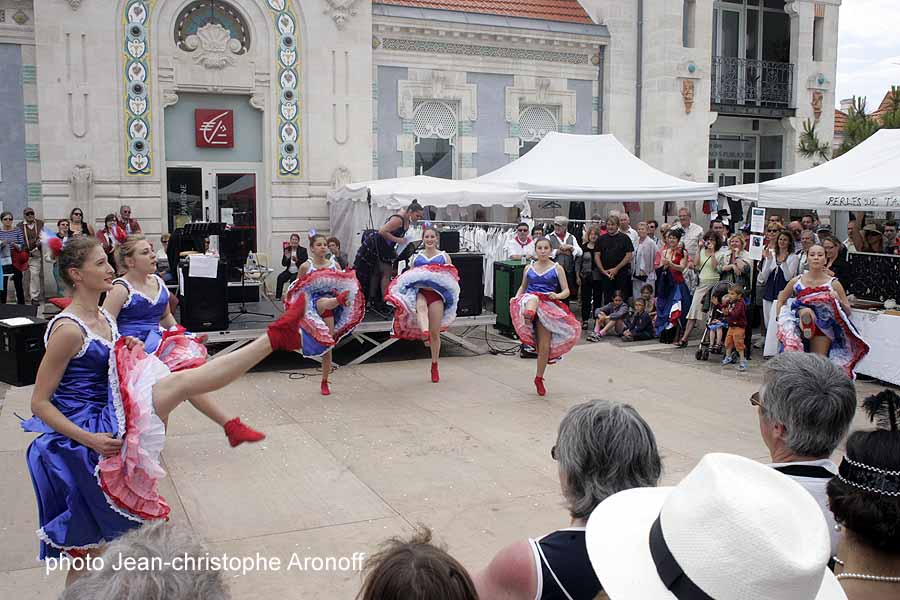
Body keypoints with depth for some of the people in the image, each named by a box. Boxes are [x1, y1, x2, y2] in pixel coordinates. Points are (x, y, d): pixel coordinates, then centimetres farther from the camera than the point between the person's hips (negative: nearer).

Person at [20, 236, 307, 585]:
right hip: (88, 430, -9)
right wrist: (89, 439, -23)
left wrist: (129, 351, 3)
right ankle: (274, 337, -22)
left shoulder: (103, 318, 10)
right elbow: (39, 403, -14)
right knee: (181, 381, -21)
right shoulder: (68, 330, -16)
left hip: (109, 420, 9)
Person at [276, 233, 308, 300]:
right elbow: (284, 264, 4)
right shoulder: (287, 249, 6)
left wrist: (297, 261, -26)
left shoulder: (303, 250, -2)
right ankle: (278, 296, -20)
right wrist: (286, 258, -17)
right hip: (289, 271, 3)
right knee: (280, 277, -25)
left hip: (298, 272, -3)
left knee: (293, 279, -34)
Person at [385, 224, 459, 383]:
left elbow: (453, 277, 9)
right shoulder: (416, 257, 15)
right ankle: (424, 333, -66)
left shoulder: (444, 256, 11)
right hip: (419, 291, 0)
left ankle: (434, 366, 16)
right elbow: (408, 277, 20)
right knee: (421, 306, -40)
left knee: (435, 332, 1)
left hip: (437, 294, 0)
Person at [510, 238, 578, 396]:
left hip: (548, 306, -1)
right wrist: (516, 298, 4)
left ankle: (539, 379, 13)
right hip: (529, 302, 1)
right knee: (533, 298, -38)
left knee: (544, 346, -3)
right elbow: (523, 287, 24)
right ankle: (528, 318, -68)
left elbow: (566, 291, 2)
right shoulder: (529, 268, 11)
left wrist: (557, 296, -19)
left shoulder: (557, 268, 5)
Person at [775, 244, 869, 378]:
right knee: (805, 312, -36)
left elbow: (848, 311, 2)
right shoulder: (796, 281, 2)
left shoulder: (833, 284, -1)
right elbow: (781, 301, 16)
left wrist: (838, 301, -17)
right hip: (800, 325, 0)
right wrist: (781, 319, 2)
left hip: (823, 330, 1)